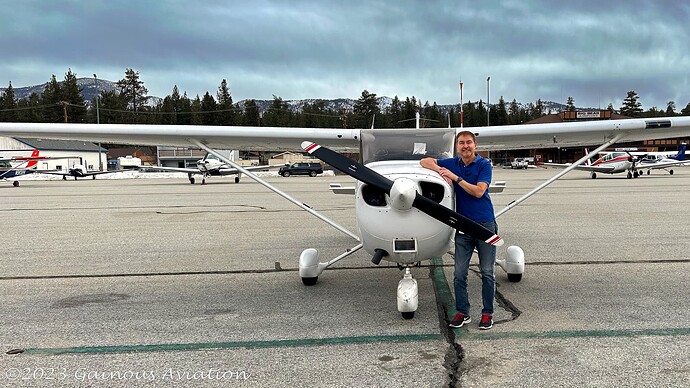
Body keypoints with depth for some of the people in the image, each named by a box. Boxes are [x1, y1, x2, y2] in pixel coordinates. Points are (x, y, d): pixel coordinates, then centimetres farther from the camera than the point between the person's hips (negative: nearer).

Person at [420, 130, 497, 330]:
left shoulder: (484, 165, -4)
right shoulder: (452, 163, 7)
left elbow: (478, 191, -16)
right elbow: (424, 161, 13)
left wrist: (456, 177, -16)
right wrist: (440, 170, -5)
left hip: (485, 224, -3)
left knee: (487, 273, 3)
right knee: (459, 274, 3)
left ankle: (487, 313, 13)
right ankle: (462, 313, 13)